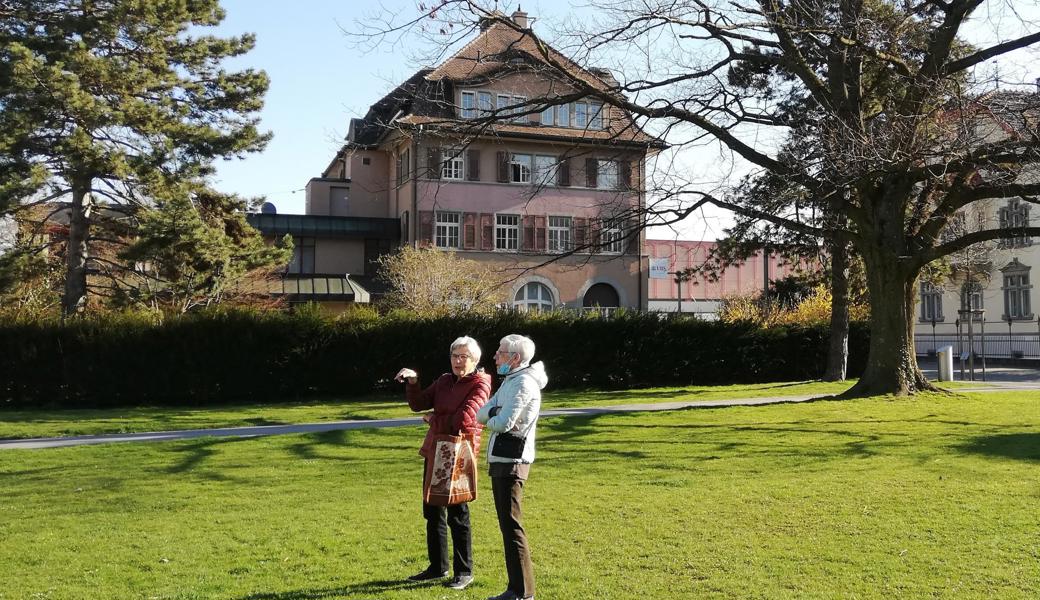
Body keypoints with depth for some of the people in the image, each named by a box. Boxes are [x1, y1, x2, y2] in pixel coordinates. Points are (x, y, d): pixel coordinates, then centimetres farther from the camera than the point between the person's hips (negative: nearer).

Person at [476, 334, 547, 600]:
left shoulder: (523, 383, -13)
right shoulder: (510, 381, 18)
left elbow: (502, 423, -22)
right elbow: (481, 415, 14)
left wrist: (492, 418, 0)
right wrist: (494, 413, -7)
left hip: (511, 461, -10)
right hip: (501, 459, 10)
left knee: (511, 525, -8)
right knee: (507, 525, 12)